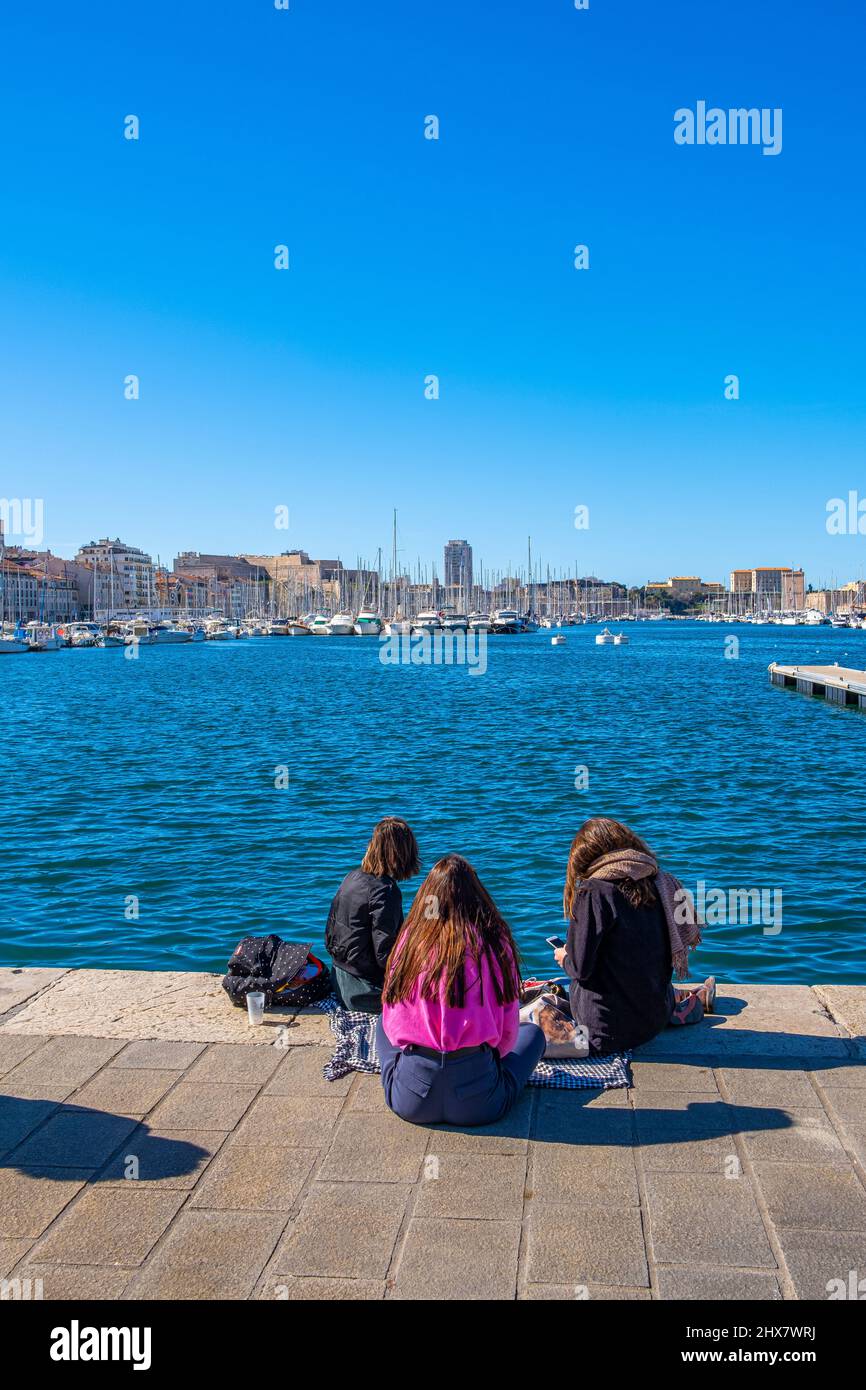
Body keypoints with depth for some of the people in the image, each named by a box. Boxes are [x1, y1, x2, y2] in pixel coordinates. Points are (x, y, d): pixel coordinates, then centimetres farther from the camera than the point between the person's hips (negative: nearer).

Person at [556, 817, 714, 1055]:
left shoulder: (593, 893, -19)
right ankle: (696, 1001, 40)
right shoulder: (659, 883, -3)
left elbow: (581, 968, -20)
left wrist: (565, 959, 5)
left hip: (605, 1030, -6)